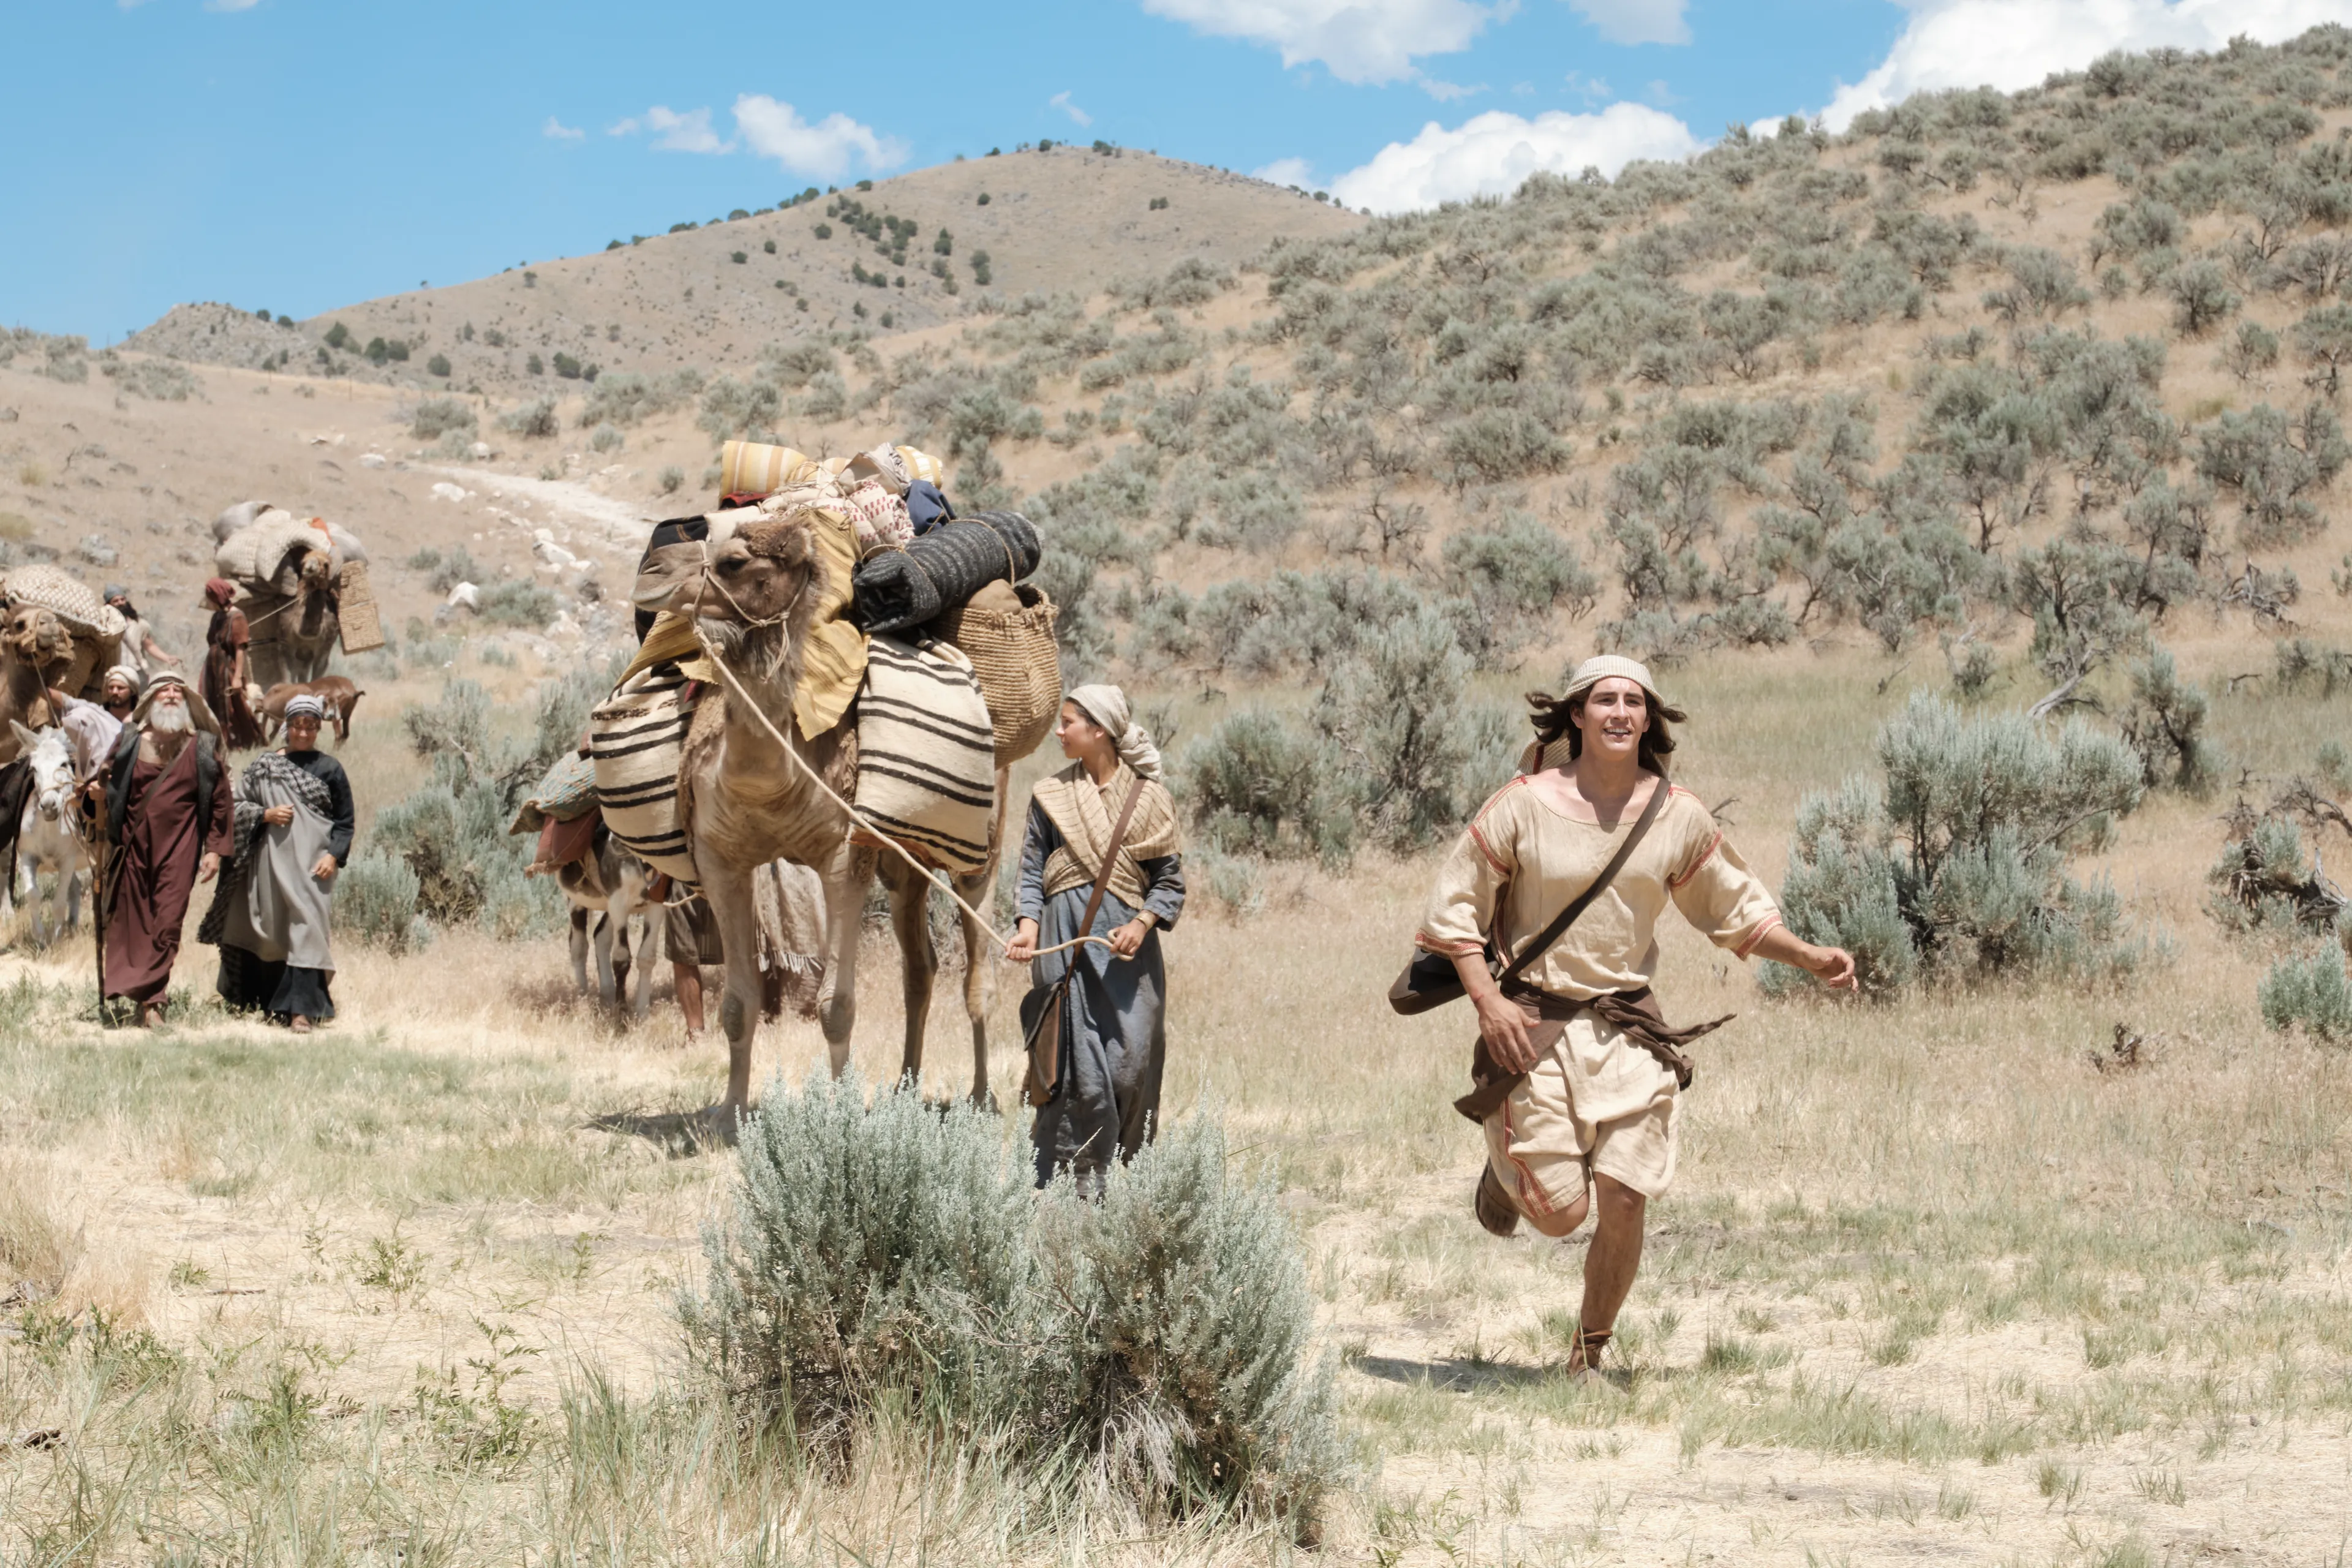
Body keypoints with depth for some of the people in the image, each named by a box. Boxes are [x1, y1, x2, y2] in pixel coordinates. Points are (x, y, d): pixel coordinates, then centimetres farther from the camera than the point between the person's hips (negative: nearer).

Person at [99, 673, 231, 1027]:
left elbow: (219, 799, 7)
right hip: (135, 846, 1)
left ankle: (149, 1000, -5)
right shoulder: (131, 742, 6)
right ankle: (148, 998, 9)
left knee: (167, 923, -8)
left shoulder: (202, 748, 5)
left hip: (179, 849, -1)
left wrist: (214, 849, 1)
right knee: (132, 923, 1)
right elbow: (107, 784, 13)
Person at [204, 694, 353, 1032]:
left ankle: (301, 1010, -16)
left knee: (304, 929, -12)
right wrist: (266, 815, -9)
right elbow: (237, 805, 9)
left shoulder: (330, 769, 6)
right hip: (270, 863, 2)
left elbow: (345, 820, 6)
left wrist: (333, 856, -8)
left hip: (311, 866, -2)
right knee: (268, 933, 7)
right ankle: (267, 1002, 20)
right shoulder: (263, 766, 10)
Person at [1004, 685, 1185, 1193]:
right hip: (1065, 941, 0)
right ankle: (1078, 1172, -3)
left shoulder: (1148, 798, 5)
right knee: (1079, 1059, -8)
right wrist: (1028, 925, -9)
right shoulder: (1051, 796, 8)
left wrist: (1142, 923, -12)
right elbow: (1032, 871, 8)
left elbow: (1170, 879, 5)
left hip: (1127, 943, 0)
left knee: (1133, 1058, -4)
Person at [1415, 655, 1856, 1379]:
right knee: (1559, 1211, -5)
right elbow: (1454, 906, -3)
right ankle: (1507, 1165, 32)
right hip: (1535, 1026, -3)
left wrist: (1808, 958, 0)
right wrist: (1488, 1000, -13)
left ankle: (1588, 1356, 15)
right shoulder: (1525, 805, -8)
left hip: (1629, 1030, 3)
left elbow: (1737, 911, 14)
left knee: (1624, 1203, -5)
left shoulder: (1679, 816, 2)